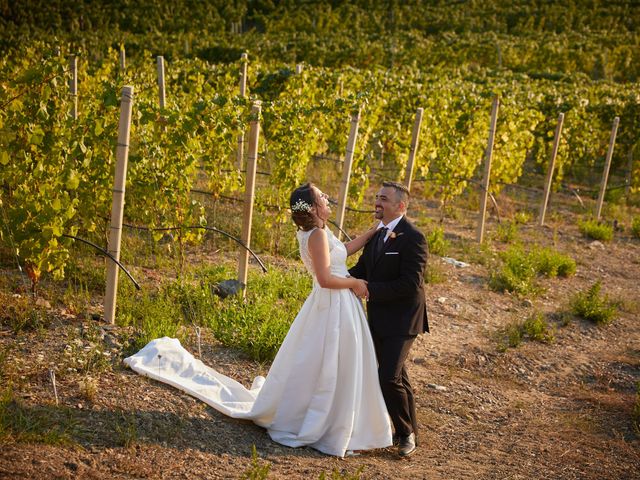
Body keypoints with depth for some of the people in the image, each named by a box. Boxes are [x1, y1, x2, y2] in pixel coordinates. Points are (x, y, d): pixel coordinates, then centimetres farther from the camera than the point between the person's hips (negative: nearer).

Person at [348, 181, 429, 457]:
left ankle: (406, 432, 7)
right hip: (379, 318, 8)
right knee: (397, 376, 18)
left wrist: (369, 288, -23)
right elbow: (362, 268, 10)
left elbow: (410, 285, -24)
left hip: (401, 320, -8)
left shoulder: (413, 238, -18)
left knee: (389, 377, -13)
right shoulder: (378, 233, 8)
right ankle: (408, 429, 33)